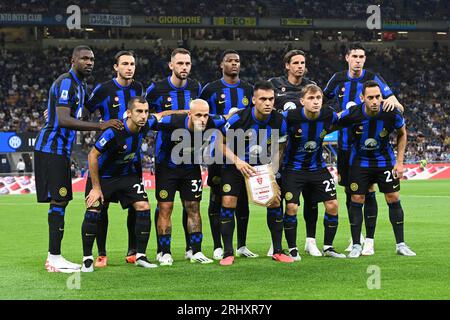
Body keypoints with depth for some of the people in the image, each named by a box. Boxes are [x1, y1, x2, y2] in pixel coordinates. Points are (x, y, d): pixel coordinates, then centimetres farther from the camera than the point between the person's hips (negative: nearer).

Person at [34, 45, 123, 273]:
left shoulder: (80, 85, 18)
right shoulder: (66, 83, -15)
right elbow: (64, 120, -26)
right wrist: (100, 126, -29)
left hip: (60, 150, 10)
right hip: (51, 149, -10)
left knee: (60, 201, 10)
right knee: (58, 201, -11)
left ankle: (54, 257, 14)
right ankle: (54, 258, -11)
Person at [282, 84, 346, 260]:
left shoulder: (328, 115, -13)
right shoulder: (290, 117, -23)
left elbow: (340, 121, 12)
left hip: (318, 167, 3)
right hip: (293, 168, -3)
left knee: (332, 205, -2)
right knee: (292, 207, -12)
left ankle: (328, 247, 14)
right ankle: (292, 249, 6)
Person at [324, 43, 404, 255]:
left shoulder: (373, 79, -5)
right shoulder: (338, 79, 5)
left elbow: (398, 108, -10)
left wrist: (393, 102, -33)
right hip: (345, 144, 3)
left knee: (368, 191, -5)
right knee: (350, 191, 9)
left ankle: (369, 241, -1)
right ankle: (356, 237, 22)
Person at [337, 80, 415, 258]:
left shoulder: (392, 114, -21)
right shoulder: (351, 114, -25)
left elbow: (402, 134, -1)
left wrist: (399, 162, -3)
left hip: (385, 160, 1)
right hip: (359, 161, -1)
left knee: (394, 199, -1)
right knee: (356, 200, -3)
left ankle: (401, 244, 9)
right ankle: (356, 246, 8)